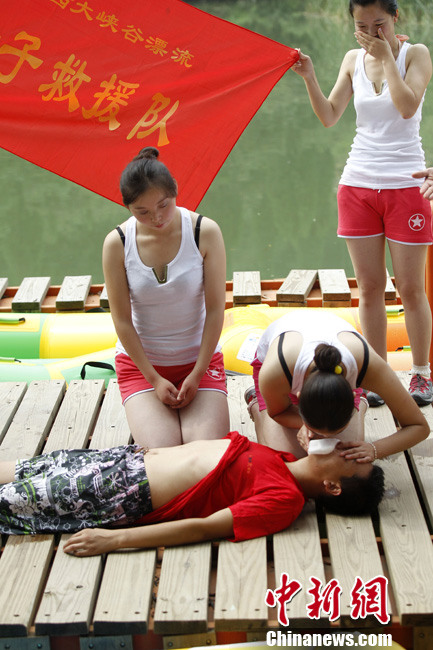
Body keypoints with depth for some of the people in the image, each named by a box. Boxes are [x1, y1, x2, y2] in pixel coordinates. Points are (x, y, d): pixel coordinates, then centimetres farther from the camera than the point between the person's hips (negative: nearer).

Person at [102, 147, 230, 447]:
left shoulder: (205, 232, -13)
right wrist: (154, 380, -10)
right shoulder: (117, 244, -12)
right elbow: (122, 320, -8)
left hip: (200, 356, 0)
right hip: (141, 360, 0)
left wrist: (197, 375, -11)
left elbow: (215, 309, -10)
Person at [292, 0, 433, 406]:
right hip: (358, 185, 3)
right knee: (370, 288, 5)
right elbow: (329, 117, 4)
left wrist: (385, 55, -14)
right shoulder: (353, 60, 9)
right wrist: (308, 77, -9)